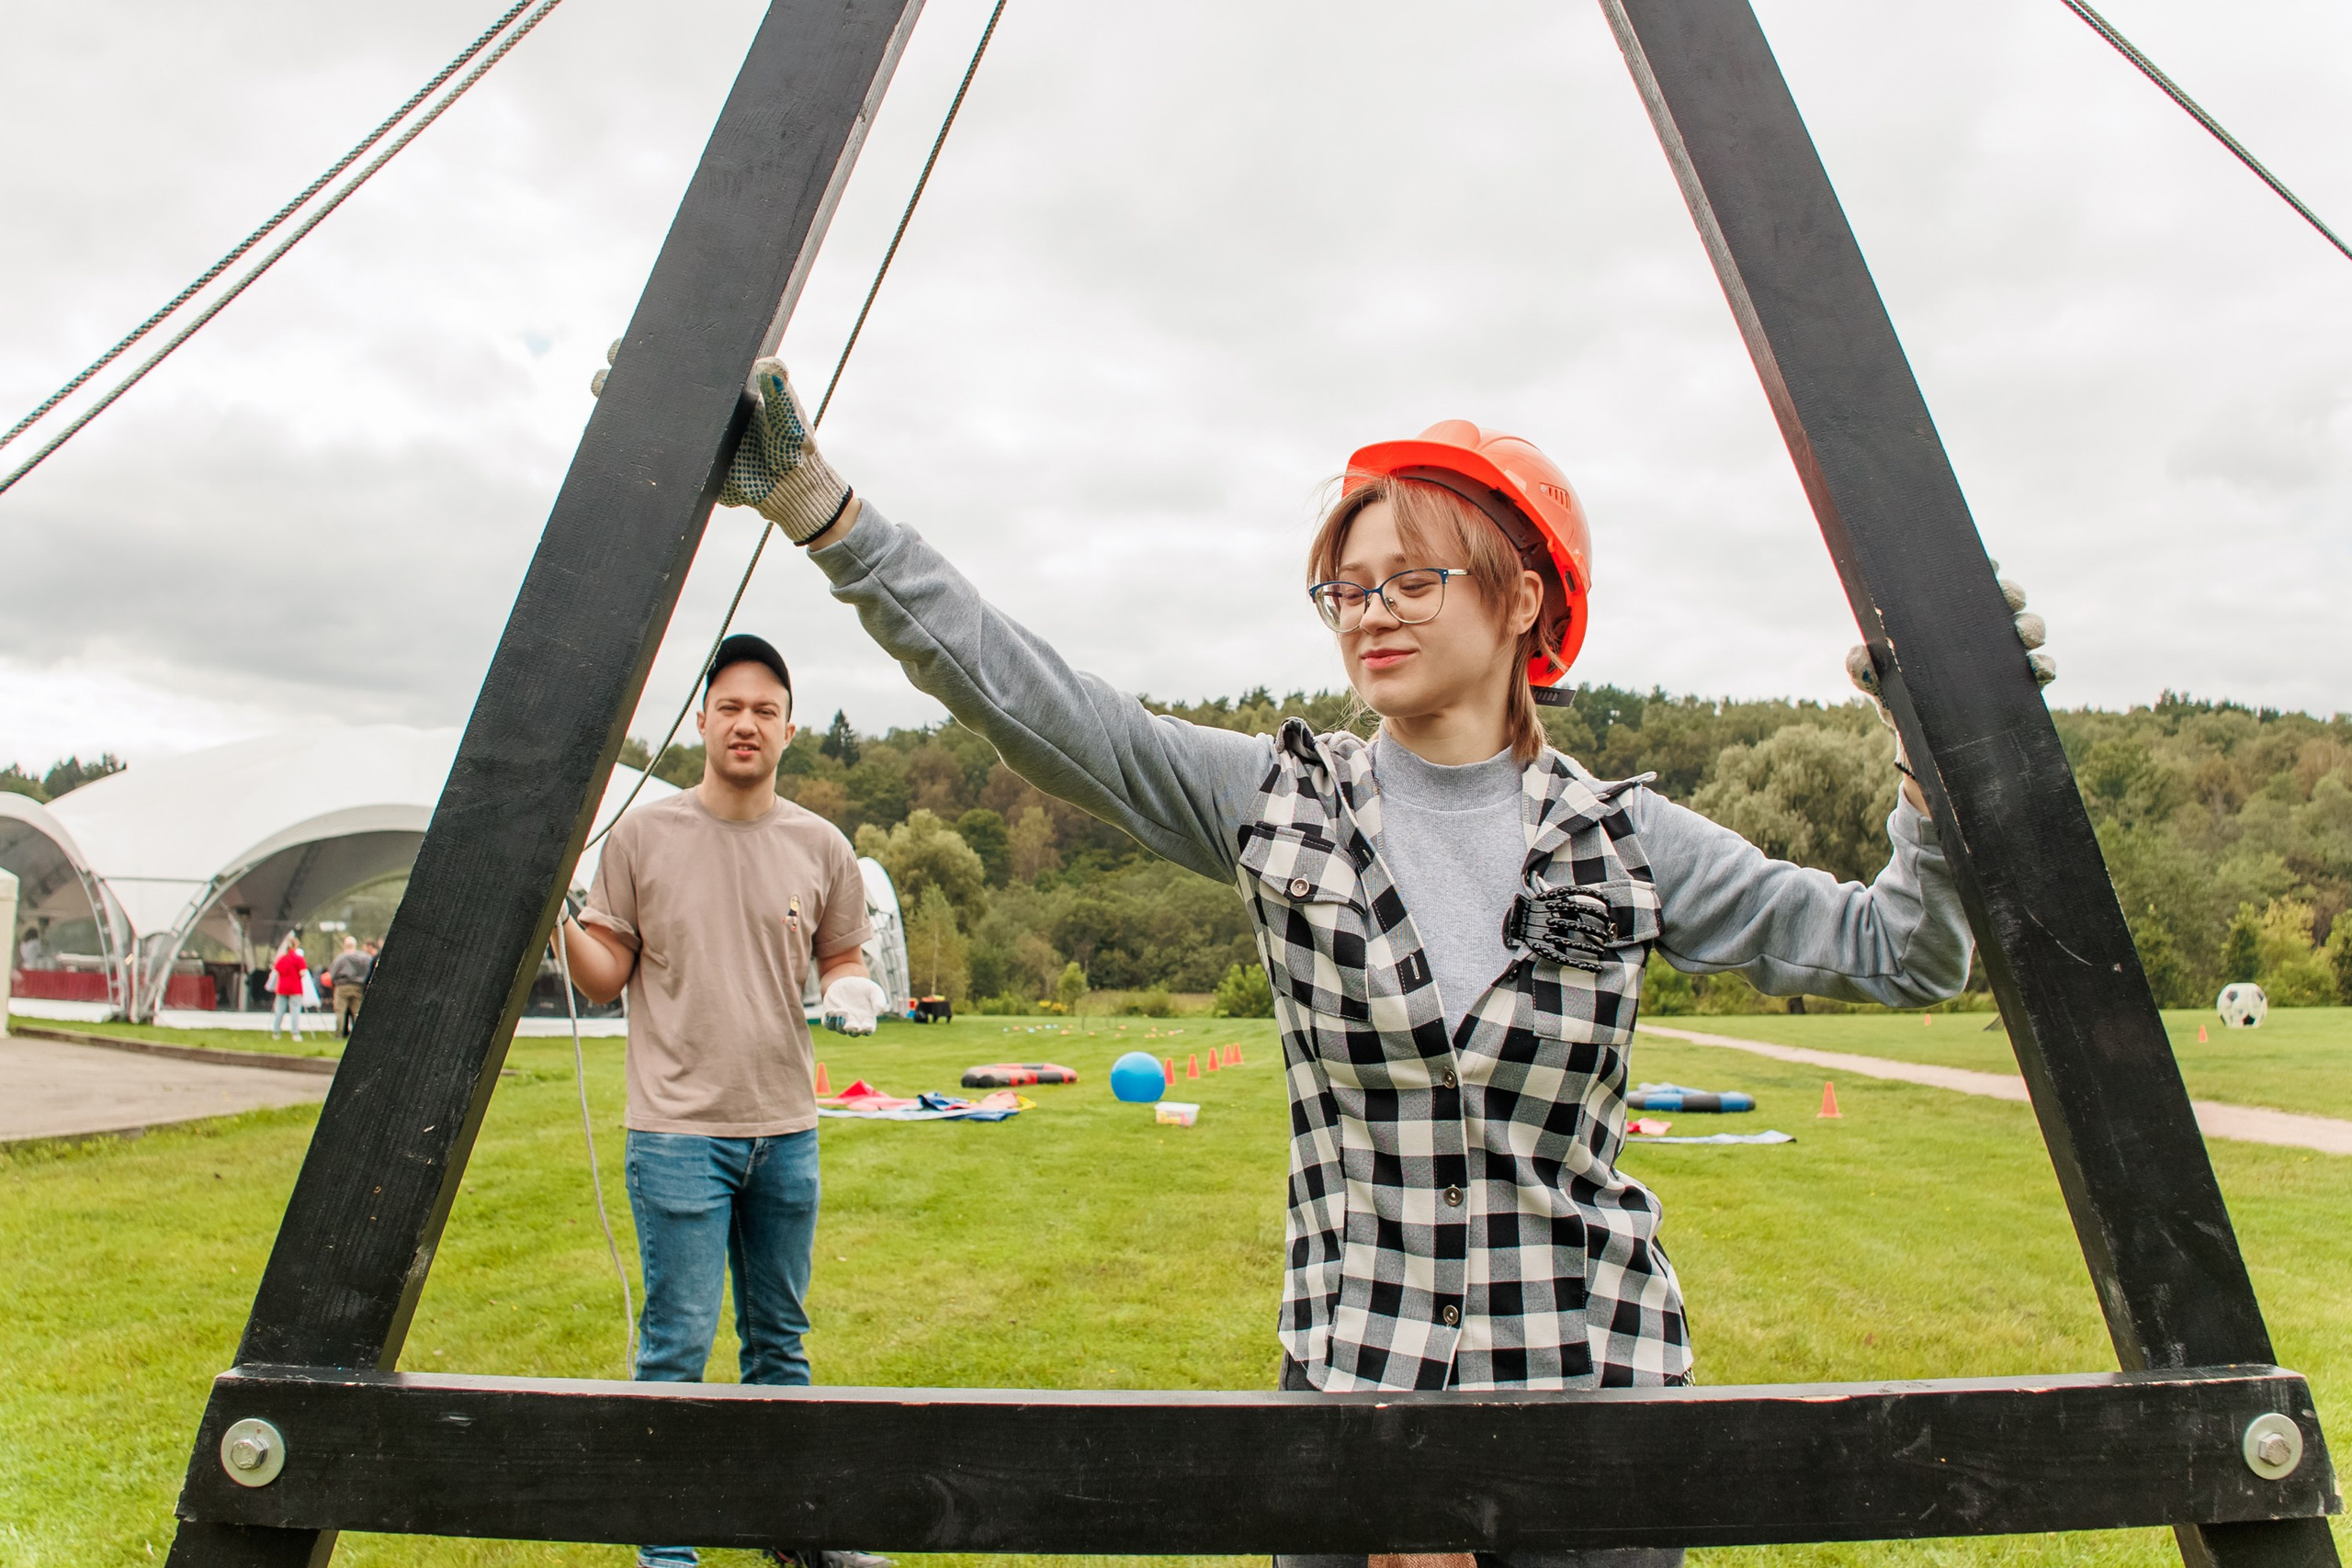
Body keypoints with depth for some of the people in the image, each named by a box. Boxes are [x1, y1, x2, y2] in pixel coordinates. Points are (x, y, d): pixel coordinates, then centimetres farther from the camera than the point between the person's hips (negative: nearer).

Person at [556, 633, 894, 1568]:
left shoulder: (820, 848, 4)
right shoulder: (644, 835, -1)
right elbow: (605, 978, 2)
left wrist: (853, 992, -7)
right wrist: (562, 920, -16)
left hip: (788, 1134, 3)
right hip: (679, 1135, -3)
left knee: (780, 1339, 16)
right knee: (677, 1347, 0)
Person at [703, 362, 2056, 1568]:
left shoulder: (1621, 839, -3)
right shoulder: (1278, 805, -4)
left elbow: (1895, 954, 0)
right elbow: (1027, 698, -12)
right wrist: (818, 503, -19)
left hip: (1594, 1373, 1)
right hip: (1352, 1372, 0)